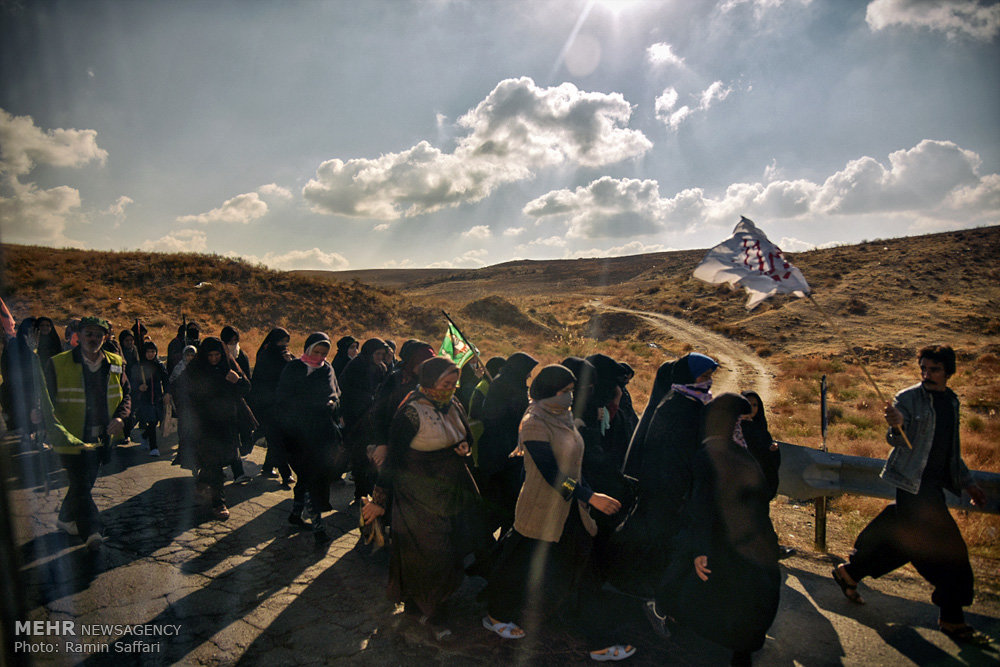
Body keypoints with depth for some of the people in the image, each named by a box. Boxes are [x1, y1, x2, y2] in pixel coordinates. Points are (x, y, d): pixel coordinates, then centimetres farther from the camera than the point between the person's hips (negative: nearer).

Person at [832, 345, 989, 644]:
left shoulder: (951, 401, 12)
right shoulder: (908, 398, -10)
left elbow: (952, 448, 22)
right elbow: (898, 441, -18)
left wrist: (966, 482, 22)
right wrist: (896, 427, -40)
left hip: (934, 482, 8)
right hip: (914, 482, -7)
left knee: (901, 540, 12)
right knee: (950, 551, -5)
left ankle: (850, 571, 27)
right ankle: (952, 619, 9)